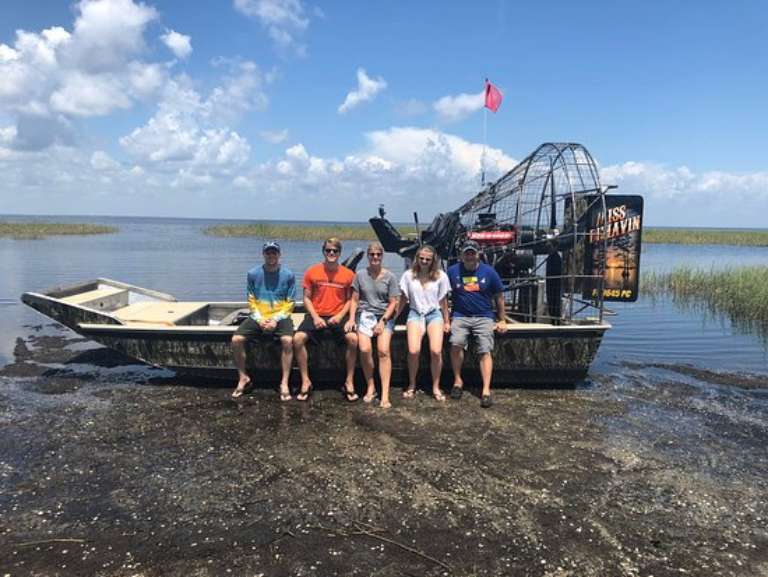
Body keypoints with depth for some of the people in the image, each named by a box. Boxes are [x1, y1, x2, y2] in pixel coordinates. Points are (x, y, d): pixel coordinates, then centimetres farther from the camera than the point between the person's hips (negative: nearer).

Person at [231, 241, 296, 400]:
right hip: (258, 317, 2)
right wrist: (259, 319, -11)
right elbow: (251, 301, 4)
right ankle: (243, 378, 2)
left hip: (280, 317, -2)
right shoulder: (253, 274, 1)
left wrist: (276, 320, -15)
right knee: (236, 340, -18)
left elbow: (289, 304, -2)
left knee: (287, 340, -32)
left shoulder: (288, 275, -3)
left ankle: (284, 383, -21)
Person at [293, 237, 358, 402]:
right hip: (316, 315, 1)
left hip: (338, 316, 0)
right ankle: (305, 382, -11)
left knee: (353, 339, -28)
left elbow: (350, 300, 5)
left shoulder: (348, 274, 1)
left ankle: (349, 383, -12)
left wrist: (340, 316, -11)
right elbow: (307, 298, 3)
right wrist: (315, 317, -10)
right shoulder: (312, 272, 1)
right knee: (298, 339, -25)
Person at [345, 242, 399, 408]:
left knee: (383, 350, -23)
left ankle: (385, 395, -21)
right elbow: (355, 300, 10)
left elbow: (393, 303, 3)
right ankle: (370, 387, -3)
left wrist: (383, 321, -9)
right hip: (365, 314, 1)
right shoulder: (360, 275, 8)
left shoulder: (390, 277, 4)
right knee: (364, 349, -24)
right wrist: (351, 318, -3)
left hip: (385, 315, -1)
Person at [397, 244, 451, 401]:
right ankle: (412, 385, 2)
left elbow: (443, 300, 11)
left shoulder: (441, 276, 4)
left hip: (434, 314, 0)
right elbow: (403, 298, 13)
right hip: (415, 313, 0)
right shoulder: (408, 275, 5)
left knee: (436, 351, -20)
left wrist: (447, 321, 12)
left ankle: (436, 387, 0)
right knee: (413, 351, -21)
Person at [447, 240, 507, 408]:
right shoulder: (452, 271, 2)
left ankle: (486, 390, -15)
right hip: (460, 316, 0)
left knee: (485, 350, -14)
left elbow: (499, 297, 11)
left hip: (484, 317, 0)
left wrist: (502, 320, 12)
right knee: (456, 343, -24)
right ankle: (457, 381, -6)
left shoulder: (489, 272, 2)